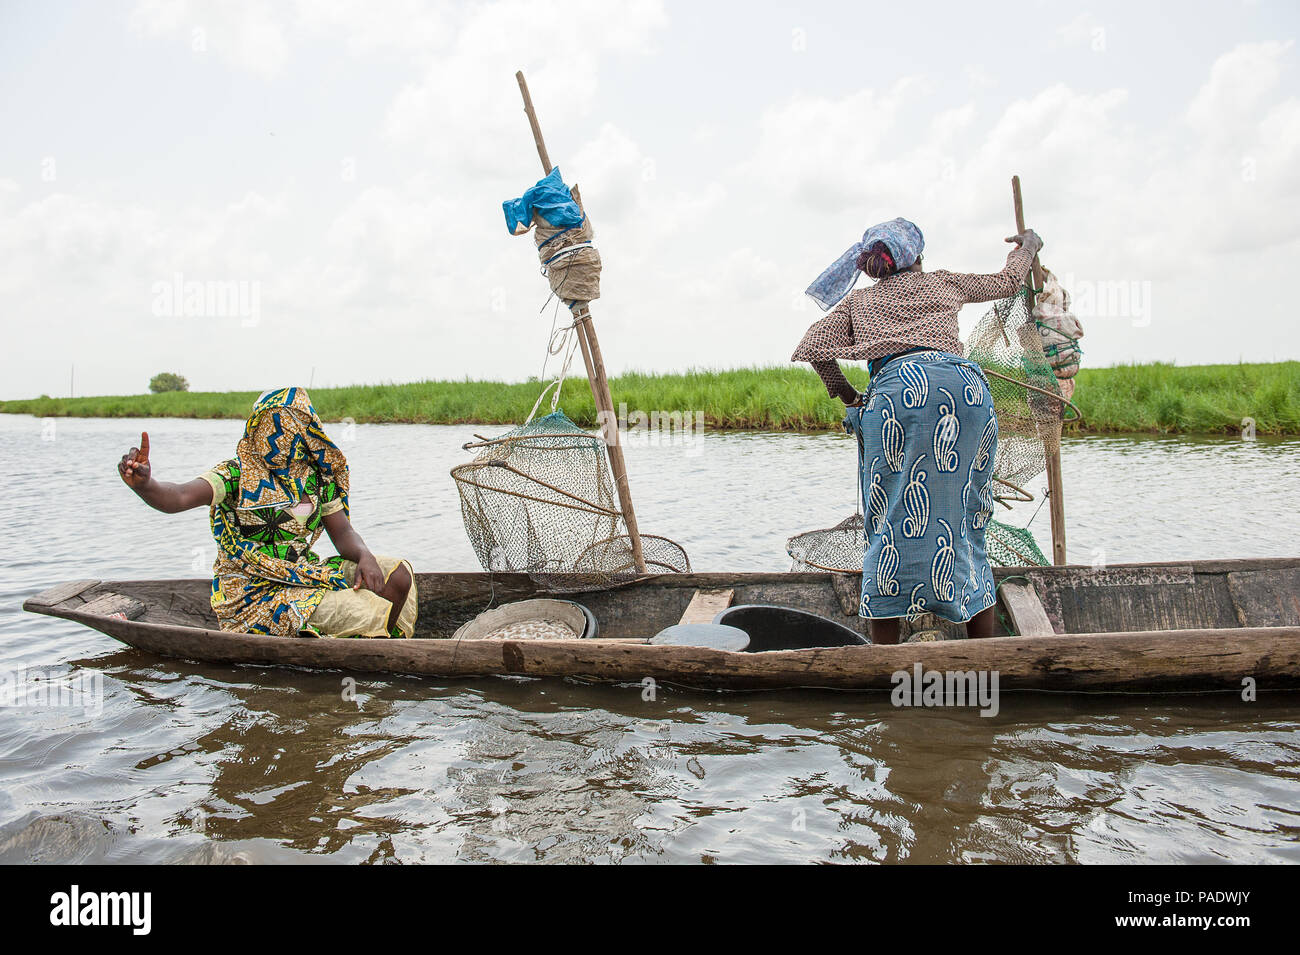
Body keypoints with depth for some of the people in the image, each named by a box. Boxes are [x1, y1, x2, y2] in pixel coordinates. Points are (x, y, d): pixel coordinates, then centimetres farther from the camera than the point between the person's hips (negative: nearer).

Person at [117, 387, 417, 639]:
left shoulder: (317, 475, 3)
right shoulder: (237, 475, -12)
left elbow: (342, 531, 5)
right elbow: (179, 497, -28)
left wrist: (365, 556, -17)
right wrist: (144, 484, -51)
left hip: (305, 574, 6)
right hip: (255, 595, -6)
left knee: (397, 575, -5)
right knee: (364, 613, -24)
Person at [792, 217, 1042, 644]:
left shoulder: (858, 301, 27)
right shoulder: (942, 283, 31)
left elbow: (812, 348, 10)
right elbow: (1008, 281, 47)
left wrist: (847, 395, 22)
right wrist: (1027, 246, 66)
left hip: (900, 386, -2)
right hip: (967, 384, 2)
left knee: (894, 517, -2)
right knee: (965, 522, 8)